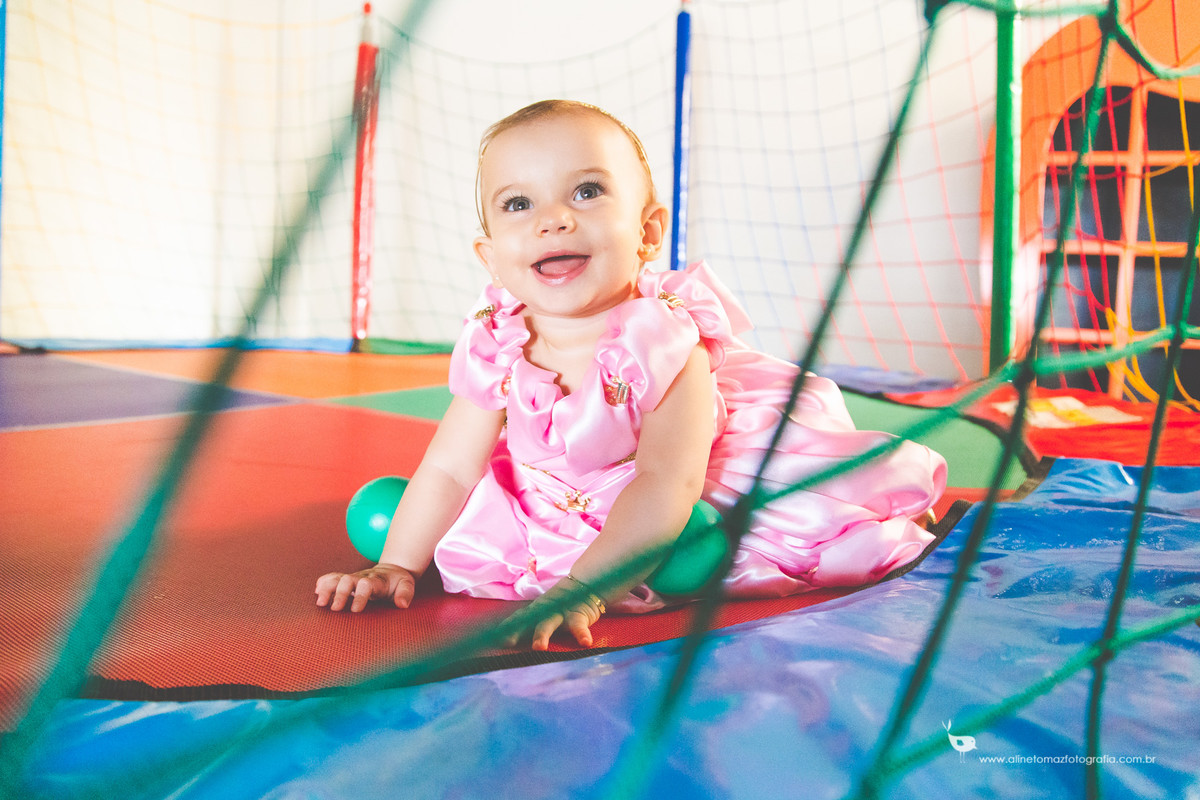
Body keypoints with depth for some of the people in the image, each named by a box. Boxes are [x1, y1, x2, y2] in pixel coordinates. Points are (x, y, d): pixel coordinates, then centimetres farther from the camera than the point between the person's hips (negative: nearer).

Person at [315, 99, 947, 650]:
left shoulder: (664, 338, -33)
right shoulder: (495, 350, -18)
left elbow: (668, 484, -40)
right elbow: (448, 471, -9)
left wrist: (580, 584, -47)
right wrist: (397, 565, -15)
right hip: (587, 504, 5)